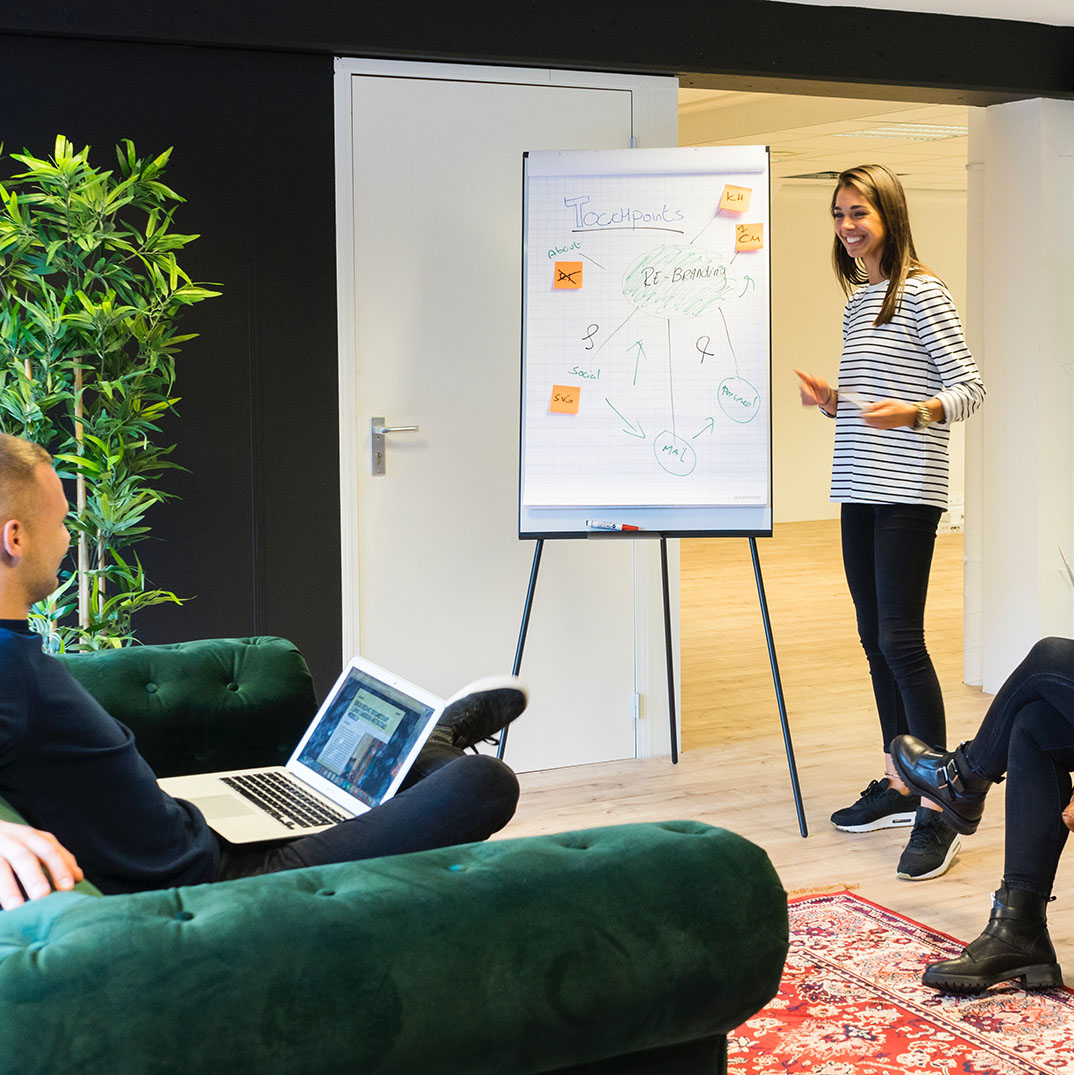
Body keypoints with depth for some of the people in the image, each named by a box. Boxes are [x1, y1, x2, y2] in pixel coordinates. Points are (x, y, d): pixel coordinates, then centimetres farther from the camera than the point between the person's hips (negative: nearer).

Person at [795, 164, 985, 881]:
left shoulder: (923, 293, -7)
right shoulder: (857, 301, 18)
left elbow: (970, 388, -12)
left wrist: (914, 412, -28)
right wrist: (833, 401, 6)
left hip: (908, 492, -8)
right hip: (860, 490, 8)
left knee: (902, 640, -13)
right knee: (875, 640, 11)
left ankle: (938, 812, -9)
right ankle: (898, 786, 21)